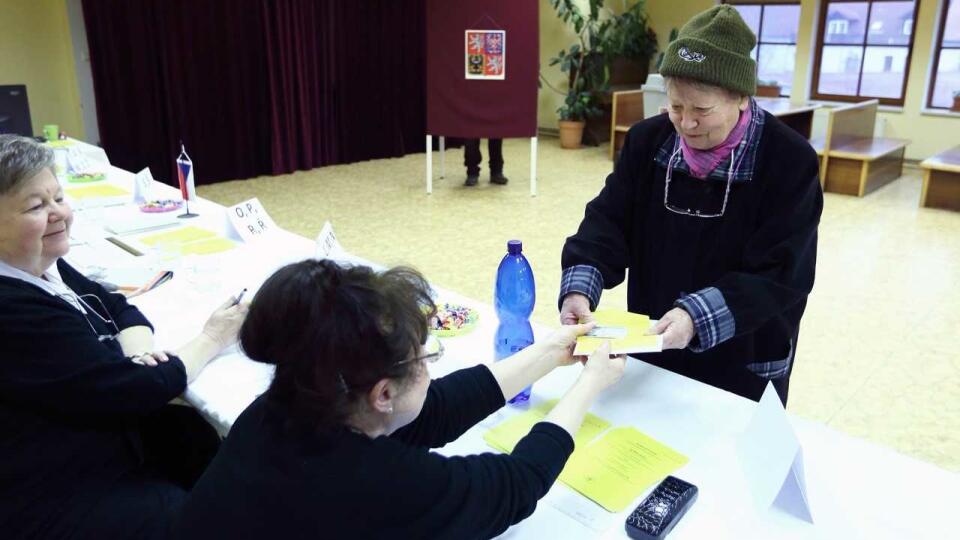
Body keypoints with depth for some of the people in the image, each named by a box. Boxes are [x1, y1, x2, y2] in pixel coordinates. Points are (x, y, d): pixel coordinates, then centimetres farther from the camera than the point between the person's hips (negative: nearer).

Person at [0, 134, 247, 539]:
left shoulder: (41, 264, -2)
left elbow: (117, 307, 8)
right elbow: (129, 391, -25)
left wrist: (138, 352, -15)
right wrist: (212, 339, -12)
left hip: (94, 436, 9)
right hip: (55, 500, -8)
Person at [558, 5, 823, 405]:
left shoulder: (789, 161, -17)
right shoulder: (647, 142, -6)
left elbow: (781, 274, -21)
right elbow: (607, 222, -10)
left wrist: (699, 315, -35)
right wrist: (579, 287, -28)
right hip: (653, 348, 4)